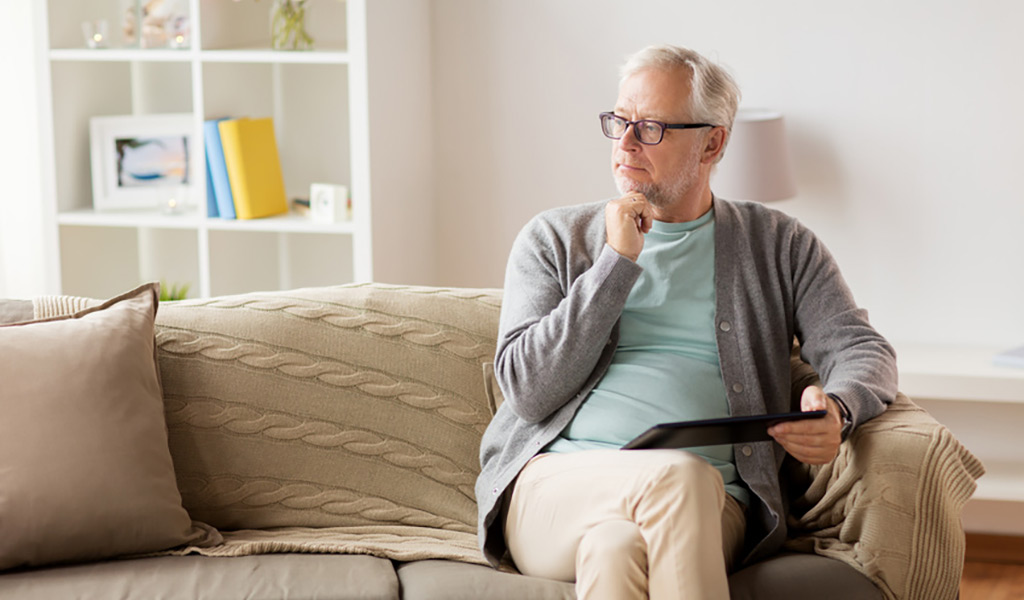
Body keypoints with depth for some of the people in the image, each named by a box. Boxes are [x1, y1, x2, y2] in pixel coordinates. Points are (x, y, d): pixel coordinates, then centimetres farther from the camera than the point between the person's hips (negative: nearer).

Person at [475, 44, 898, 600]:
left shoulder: (779, 246, 18)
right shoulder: (554, 237, 16)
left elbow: (864, 350, 10)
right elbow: (527, 389, 4)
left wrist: (835, 411, -15)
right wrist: (616, 262, -1)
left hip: (707, 509, 0)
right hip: (554, 486, 0)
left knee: (618, 543, -38)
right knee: (679, 476, -36)